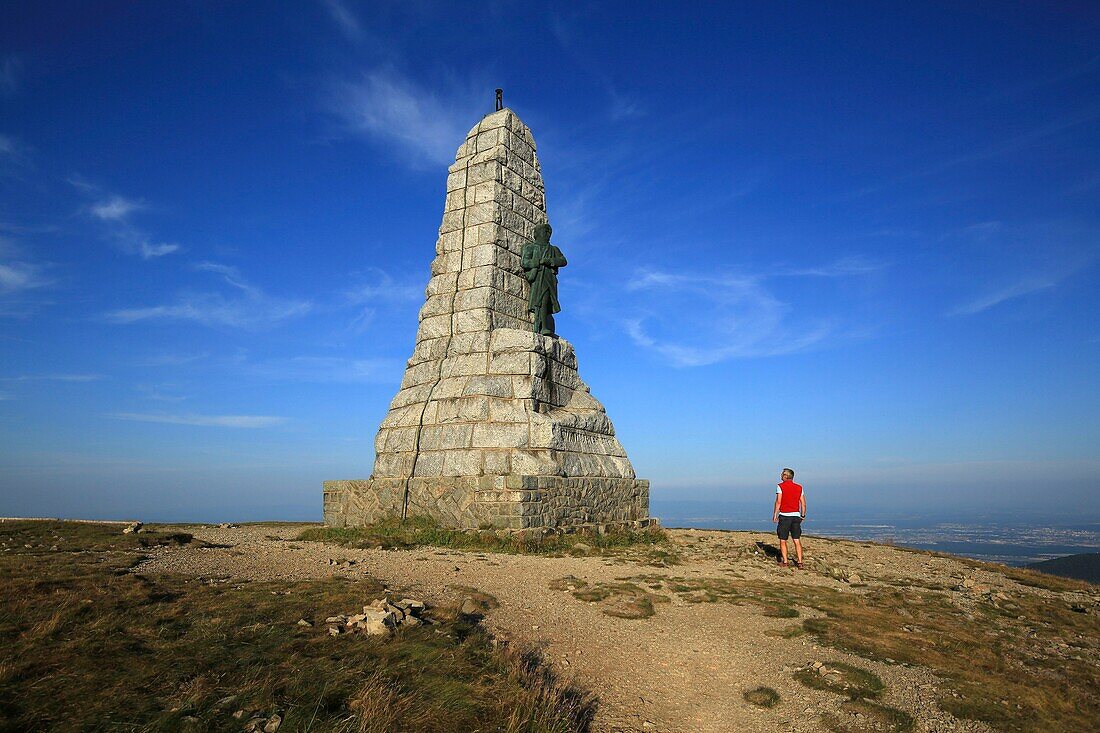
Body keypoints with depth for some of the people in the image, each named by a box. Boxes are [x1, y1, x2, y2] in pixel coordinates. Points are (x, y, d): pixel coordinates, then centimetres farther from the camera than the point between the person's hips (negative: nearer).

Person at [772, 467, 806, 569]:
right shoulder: (799, 487, 9)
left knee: (783, 541, 5)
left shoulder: (780, 486, -5)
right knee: (797, 540, 6)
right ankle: (799, 562, 4)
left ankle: (785, 562, 5)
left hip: (784, 516, -4)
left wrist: (775, 515, -6)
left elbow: (778, 502, -11)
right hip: (796, 516, 4)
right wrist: (803, 515, 18)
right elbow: (803, 504, 7)